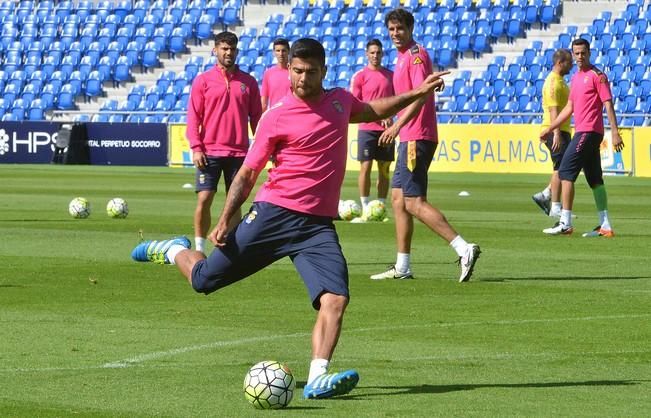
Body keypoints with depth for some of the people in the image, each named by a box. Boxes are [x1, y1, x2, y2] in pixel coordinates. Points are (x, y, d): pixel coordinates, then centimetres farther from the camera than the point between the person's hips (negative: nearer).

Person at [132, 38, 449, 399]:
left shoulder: (340, 100, 10)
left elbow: (371, 111, 36)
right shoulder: (276, 117, -5)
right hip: (275, 213, -3)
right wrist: (224, 222, -7)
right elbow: (247, 174, 0)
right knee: (204, 280, 4)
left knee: (335, 300, -19)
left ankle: (317, 378, -23)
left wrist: (416, 93, 31)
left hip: (318, 225, 3)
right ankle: (175, 251, 37)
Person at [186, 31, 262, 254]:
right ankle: (199, 249, 0)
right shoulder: (203, 81, 3)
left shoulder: (248, 82, 8)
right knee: (204, 199, -7)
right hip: (209, 151, -2)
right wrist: (196, 148, -9)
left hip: (238, 153, 2)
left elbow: (256, 117, 10)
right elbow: (193, 116, 0)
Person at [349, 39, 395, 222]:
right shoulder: (360, 76, -1)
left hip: (386, 129, 4)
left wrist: (389, 116, -2)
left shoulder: (391, 75, 11)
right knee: (365, 167, -6)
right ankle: (365, 210, -3)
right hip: (367, 128, -4)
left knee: (384, 169, 4)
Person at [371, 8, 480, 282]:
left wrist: (398, 125, -30)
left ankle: (464, 249, -18)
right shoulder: (403, 57, 19)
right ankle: (402, 267, 15)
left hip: (417, 138, -10)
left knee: (414, 203, -13)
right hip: (409, 137, 10)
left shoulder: (416, 55, -11)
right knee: (398, 199, 11)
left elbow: (421, 95, -23)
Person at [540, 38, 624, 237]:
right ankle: (605, 226, 9)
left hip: (588, 132, -9)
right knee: (595, 179, 8)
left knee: (566, 172, -10)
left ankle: (565, 223, -11)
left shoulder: (597, 76, -7)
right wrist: (549, 129, 24)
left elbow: (608, 104, -13)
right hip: (583, 132, 9)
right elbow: (569, 108, 25)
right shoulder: (575, 78, 19)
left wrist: (615, 132, -19)